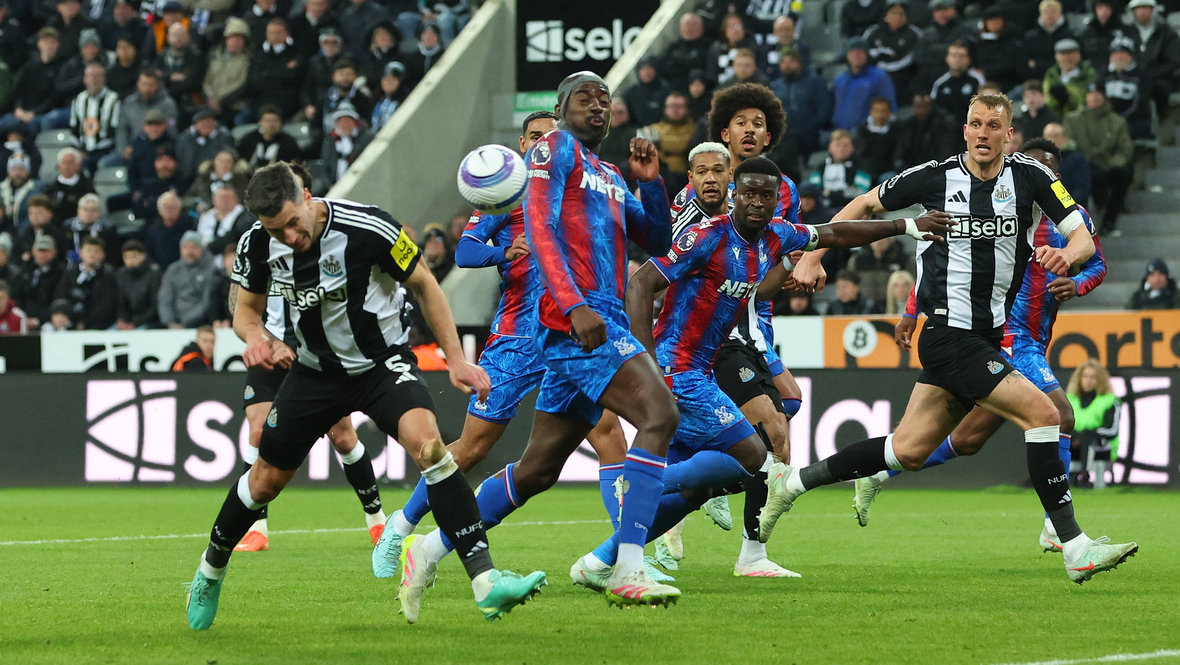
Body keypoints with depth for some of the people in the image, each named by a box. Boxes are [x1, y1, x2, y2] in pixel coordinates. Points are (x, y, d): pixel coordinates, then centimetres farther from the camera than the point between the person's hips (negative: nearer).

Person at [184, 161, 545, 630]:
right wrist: (258, 338, -21)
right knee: (266, 480, 10)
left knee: (427, 441, -29)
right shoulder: (258, 245, -15)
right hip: (314, 369, 3)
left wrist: (456, 360, -12)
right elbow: (246, 309, 3)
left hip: (382, 362, -3)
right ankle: (210, 571, 39)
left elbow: (423, 284, -11)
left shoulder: (367, 229, -27)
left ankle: (485, 582, -33)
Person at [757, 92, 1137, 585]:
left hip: (986, 335, 6)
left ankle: (793, 483, 26)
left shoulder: (1029, 176, 1)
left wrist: (1066, 254, -25)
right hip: (949, 336, -6)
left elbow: (1083, 238, -2)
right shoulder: (935, 177, -6)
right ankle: (1074, 548, -15)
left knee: (909, 450, 10)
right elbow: (864, 206, 9)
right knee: (1041, 413, -18)